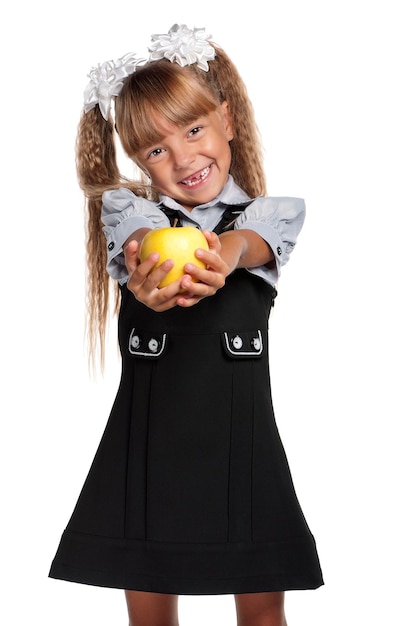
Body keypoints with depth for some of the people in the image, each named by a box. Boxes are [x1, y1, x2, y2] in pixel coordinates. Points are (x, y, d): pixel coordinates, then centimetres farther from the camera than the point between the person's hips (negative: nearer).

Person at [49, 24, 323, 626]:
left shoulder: (273, 213, 7)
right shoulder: (129, 208, 6)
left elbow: (245, 244, -17)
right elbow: (144, 241, -18)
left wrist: (218, 260, -42)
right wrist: (147, 281, -44)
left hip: (240, 431, 0)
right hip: (149, 432, 1)